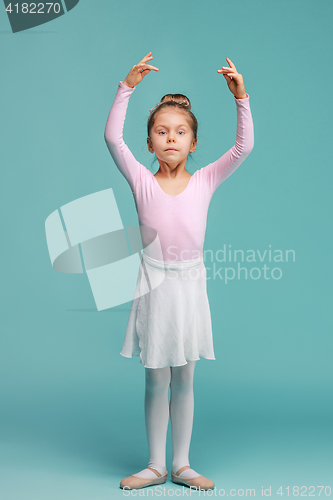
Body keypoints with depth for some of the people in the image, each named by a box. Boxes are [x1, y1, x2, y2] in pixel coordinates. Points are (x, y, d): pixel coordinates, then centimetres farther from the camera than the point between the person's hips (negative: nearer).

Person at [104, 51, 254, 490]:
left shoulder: (205, 181, 1)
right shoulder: (141, 181, -2)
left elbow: (244, 147, -8)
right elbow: (112, 137, -12)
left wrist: (240, 98, -17)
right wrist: (127, 88, -18)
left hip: (190, 284, 1)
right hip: (153, 284, -1)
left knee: (183, 380, 10)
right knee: (156, 381, 7)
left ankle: (181, 464, 23)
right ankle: (155, 466, 20)